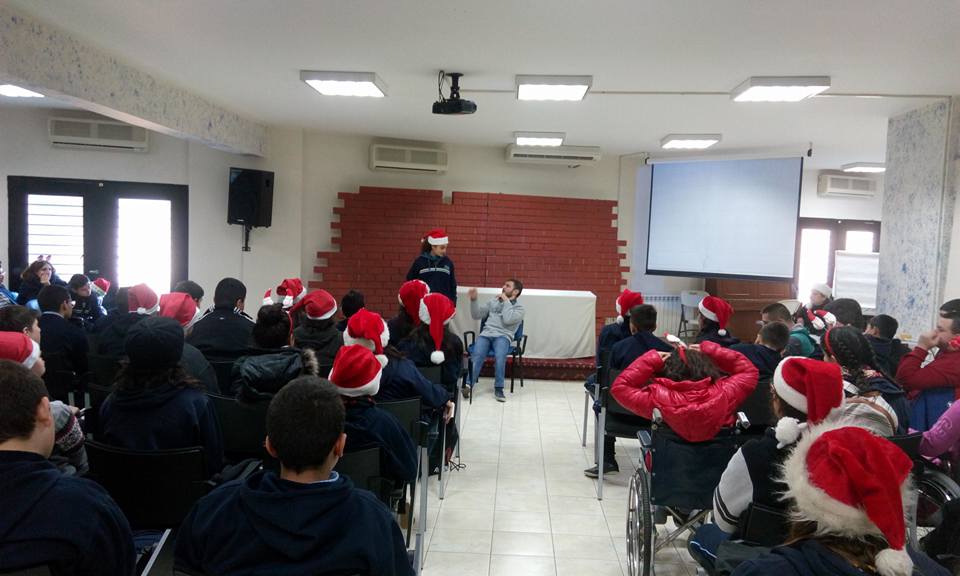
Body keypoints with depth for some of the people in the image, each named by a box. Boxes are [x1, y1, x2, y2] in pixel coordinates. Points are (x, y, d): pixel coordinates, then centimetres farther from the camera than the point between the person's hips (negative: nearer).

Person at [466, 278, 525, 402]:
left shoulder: (519, 308, 12)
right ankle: (469, 384, -39)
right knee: (477, 355, -30)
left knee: (500, 356, -36)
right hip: (486, 334, 3)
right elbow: (476, 315, 19)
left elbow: (508, 320, -8)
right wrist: (473, 299, 5)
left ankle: (498, 388, -27)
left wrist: (506, 301, 1)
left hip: (503, 336, -3)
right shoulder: (493, 302, 26)